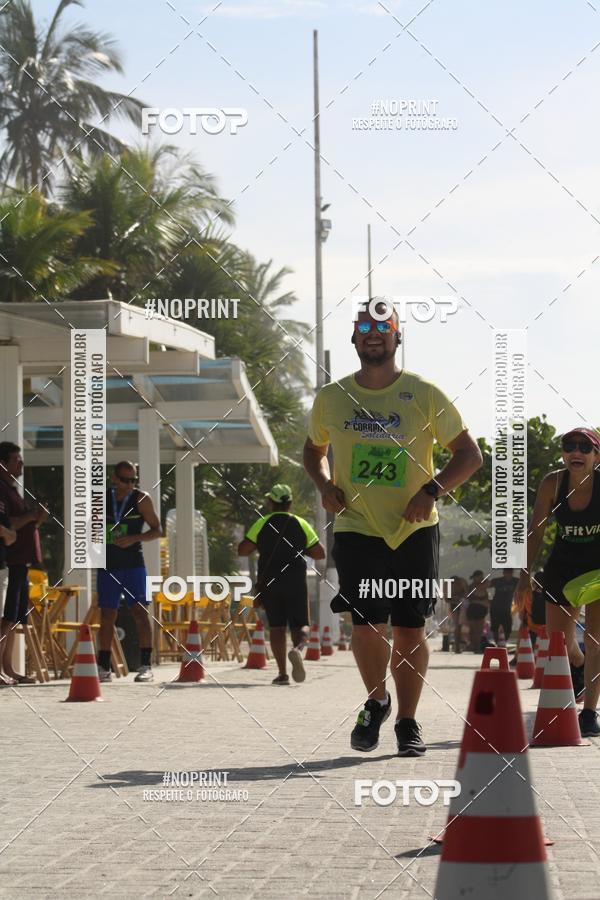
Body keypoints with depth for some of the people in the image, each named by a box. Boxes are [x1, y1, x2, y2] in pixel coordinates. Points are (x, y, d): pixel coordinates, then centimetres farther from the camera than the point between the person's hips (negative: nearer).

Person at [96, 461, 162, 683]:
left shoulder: (141, 499, -2)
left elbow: (157, 530, -2)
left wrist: (134, 538, -15)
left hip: (133, 563, -3)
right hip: (108, 564, 3)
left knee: (139, 611, -9)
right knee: (107, 615, 5)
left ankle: (146, 665, -9)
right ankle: (103, 667, 10)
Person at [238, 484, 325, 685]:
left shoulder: (262, 524, 1)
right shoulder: (301, 524, 4)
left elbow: (242, 550, -4)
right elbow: (320, 553, 3)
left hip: (269, 583, 0)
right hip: (295, 582, 0)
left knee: (276, 627, 7)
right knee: (300, 625, 4)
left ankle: (282, 673, 1)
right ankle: (297, 648, -30)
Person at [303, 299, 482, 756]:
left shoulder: (424, 394, -3)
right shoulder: (331, 398, 4)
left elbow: (470, 454, 1)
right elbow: (314, 450, 23)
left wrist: (431, 490, -13)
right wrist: (325, 485, 3)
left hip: (414, 529, -1)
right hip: (356, 528, 1)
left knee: (410, 630, 2)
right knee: (368, 626, -10)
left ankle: (408, 722, 17)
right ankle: (376, 702, 17)